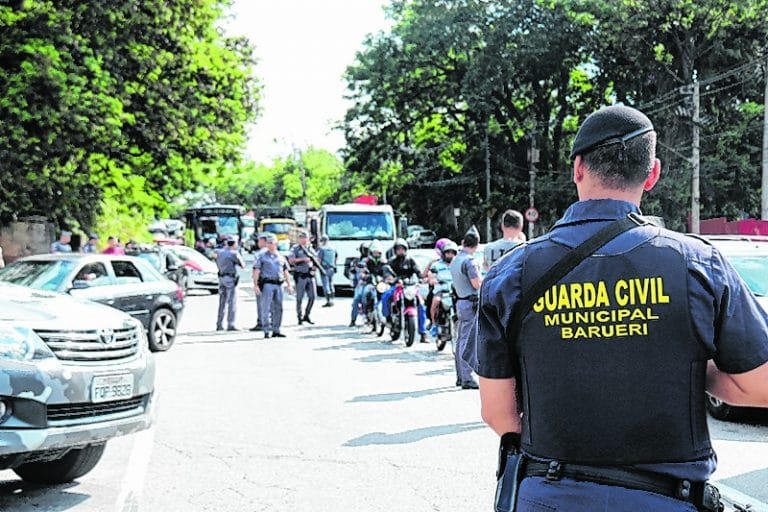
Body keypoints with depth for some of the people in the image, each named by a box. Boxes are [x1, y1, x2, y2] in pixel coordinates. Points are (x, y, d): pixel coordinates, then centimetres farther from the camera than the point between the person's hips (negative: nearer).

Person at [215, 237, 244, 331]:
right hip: (230, 278, -7)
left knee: (222, 302, 13)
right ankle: (230, 325, -9)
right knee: (232, 303, -5)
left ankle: (219, 325, 15)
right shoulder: (234, 253, -10)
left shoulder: (220, 252, 9)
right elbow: (243, 266, -4)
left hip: (221, 278, 7)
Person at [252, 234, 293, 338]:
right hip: (267, 284, -4)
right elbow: (256, 271, -3)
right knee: (266, 308, -7)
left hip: (278, 285, 5)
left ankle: (276, 331, 12)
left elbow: (286, 272, 18)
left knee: (278, 308, 5)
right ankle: (267, 331, -5)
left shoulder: (281, 257, 16)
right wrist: (255, 285, -12)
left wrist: (289, 285, 11)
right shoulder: (261, 255, 3)